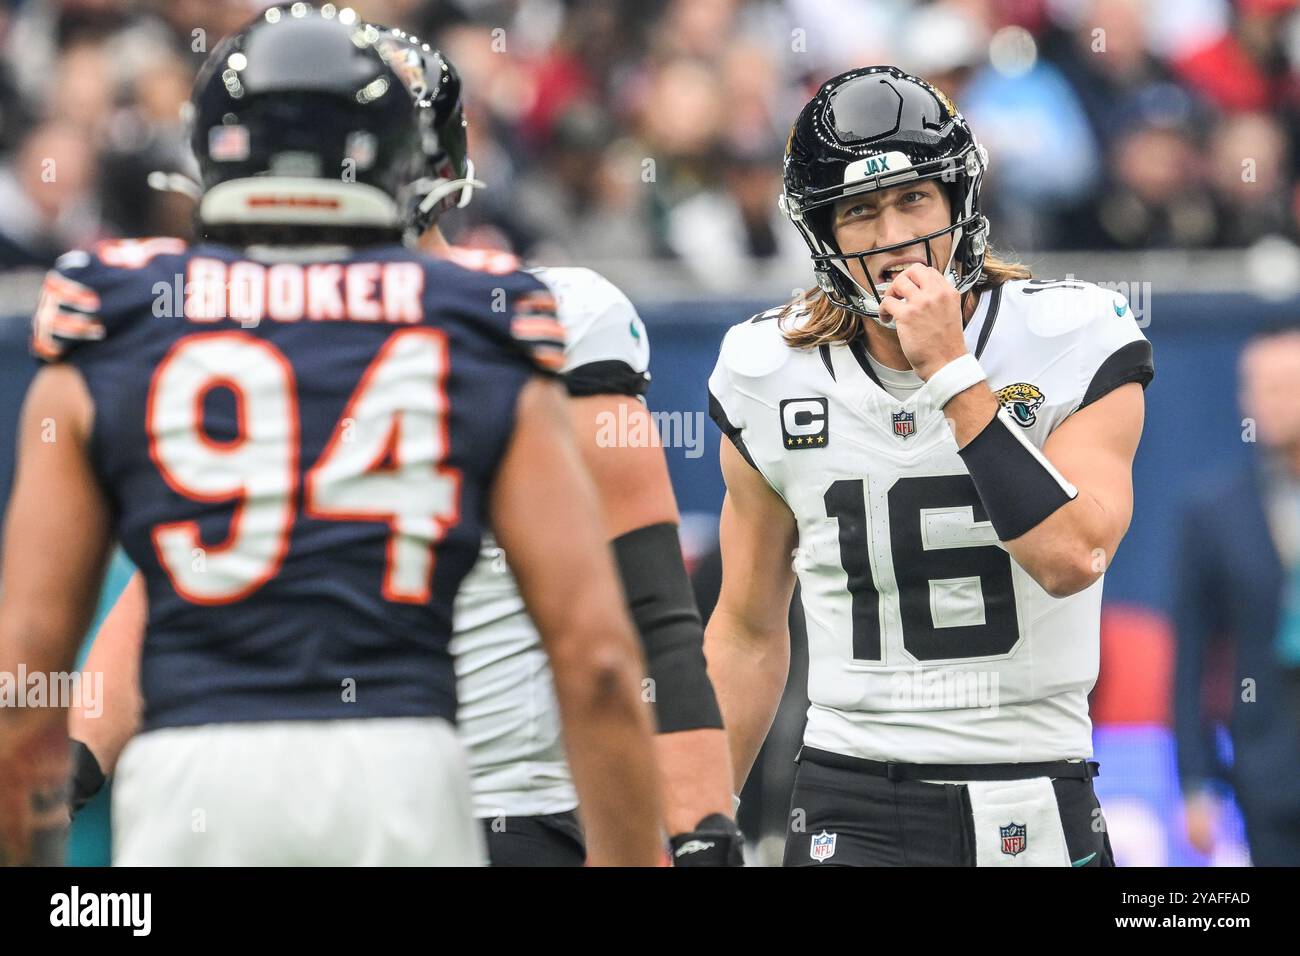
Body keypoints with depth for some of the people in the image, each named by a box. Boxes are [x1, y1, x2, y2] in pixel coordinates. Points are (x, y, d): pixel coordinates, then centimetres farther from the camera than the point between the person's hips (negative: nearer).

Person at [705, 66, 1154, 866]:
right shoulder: (773, 378, 2)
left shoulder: (1074, 342, -5)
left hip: (1038, 810, -1)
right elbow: (749, 633, 11)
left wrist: (952, 375, -19)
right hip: (854, 809, 1)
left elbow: (1072, 559, -20)